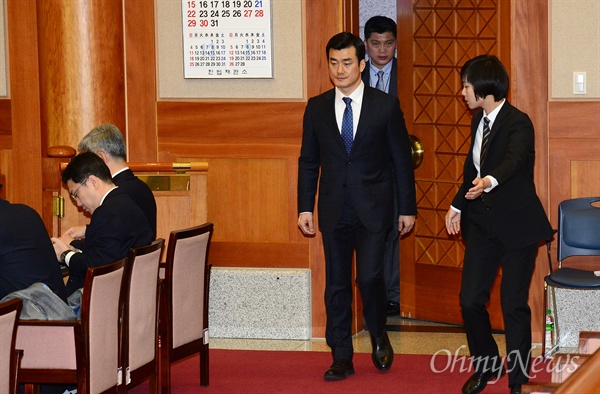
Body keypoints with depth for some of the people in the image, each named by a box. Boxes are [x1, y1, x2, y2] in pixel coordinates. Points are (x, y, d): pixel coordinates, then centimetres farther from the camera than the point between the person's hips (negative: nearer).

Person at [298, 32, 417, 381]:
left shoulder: (386, 106, -1)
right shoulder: (317, 108, 5)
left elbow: (402, 159, 2)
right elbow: (308, 162, 10)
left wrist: (408, 208, 1)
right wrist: (305, 208, 4)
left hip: (373, 208, -3)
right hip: (334, 210, 3)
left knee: (370, 277, -12)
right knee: (337, 284, 4)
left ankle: (379, 337, 16)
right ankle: (342, 359, 12)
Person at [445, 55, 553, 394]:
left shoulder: (518, 123, -17)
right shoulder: (479, 120, 7)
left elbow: (513, 160, -37)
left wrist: (489, 182, -55)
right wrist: (459, 206, 21)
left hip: (517, 225, -7)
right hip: (482, 222, 7)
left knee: (514, 304, 0)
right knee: (470, 300, 3)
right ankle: (486, 365, 24)